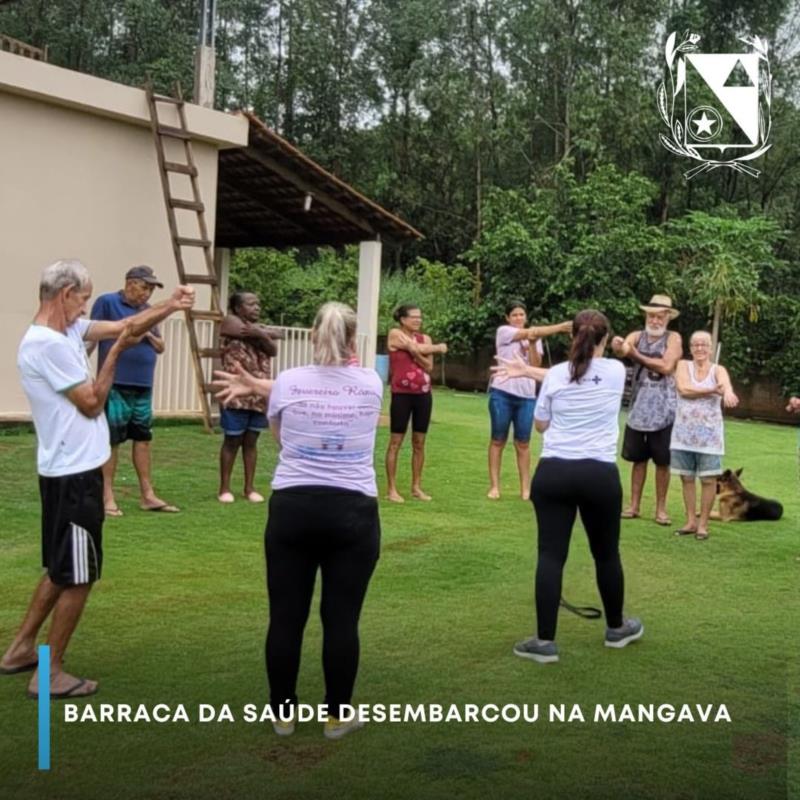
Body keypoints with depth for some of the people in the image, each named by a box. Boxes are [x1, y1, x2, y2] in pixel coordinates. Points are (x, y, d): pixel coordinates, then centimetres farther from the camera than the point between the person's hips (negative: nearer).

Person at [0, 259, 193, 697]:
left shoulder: (67, 331, 9)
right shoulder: (47, 343, -21)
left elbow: (125, 325, 15)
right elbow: (91, 403, -17)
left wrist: (170, 305, 4)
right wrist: (116, 351, -10)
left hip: (70, 471, 10)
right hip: (73, 475, -10)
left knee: (63, 570, 21)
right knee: (77, 577, 0)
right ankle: (50, 674, 11)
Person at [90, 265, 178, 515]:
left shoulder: (147, 310, 15)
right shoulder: (107, 302, -4)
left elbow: (160, 348, 17)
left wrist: (149, 335, -4)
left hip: (143, 387, 7)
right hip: (115, 385, -7)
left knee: (143, 438, 10)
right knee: (111, 440, -2)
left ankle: (147, 495, 16)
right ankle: (107, 497, 5)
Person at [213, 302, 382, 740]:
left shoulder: (287, 383, -2)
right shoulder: (371, 384, 0)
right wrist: (256, 385, 13)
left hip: (292, 508, 0)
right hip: (353, 512, 0)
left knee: (286, 616, 10)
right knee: (341, 618, 7)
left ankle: (283, 713, 21)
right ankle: (337, 716, 17)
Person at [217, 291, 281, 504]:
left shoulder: (260, 327, 17)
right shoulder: (230, 322, -1)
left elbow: (273, 350, 0)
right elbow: (247, 334, -17)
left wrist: (261, 335, -18)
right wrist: (270, 334, -1)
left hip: (259, 393, 6)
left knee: (251, 441, 10)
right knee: (232, 440, 0)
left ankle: (249, 488, 16)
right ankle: (224, 488, 9)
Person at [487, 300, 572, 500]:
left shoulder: (534, 339, 12)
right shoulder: (503, 331, -1)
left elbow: (535, 365, 0)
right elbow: (532, 331, -14)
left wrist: (533, 344, -15)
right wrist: (561, 327, -21)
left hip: (527, 395, 3)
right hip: (502, 393, -3)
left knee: (523, 442, 6)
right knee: (498, 440, 2)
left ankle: (525, 487, 9)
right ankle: (494, 486, 7)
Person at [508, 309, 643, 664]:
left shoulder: (555, 375, -1)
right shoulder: (617, 371, 1)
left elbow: (540, 425, 10)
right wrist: (530, 371, 19)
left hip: (553, 473, 0)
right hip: (600, 475, 0)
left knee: (551, 555, 2)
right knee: (606, 554, 16)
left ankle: (545, 641, 2)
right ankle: (617, 628, 34)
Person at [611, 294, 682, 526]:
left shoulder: (673, 338, -4)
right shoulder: (637, 336, 4)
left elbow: (666, 367, -18)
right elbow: (623, 350, -18)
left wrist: (638, 356, -13)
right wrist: (618, 346, -41)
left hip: (663, 409, -3)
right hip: (638, 407, 3)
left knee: (662, 462, 4)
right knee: (638, 459, 10)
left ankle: (661, 508, 14)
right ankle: (634, 505, 18)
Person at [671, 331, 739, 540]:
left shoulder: (718, 370, -1)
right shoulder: (683, 365, 3)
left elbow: (726, 385, -24)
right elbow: (683, 389, -15)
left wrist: (728, 394, -48)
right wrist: (713, 391, -20)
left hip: (709, 433, -1)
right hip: (684, 431, 2)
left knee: (708, 479, 0)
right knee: (687, 478, 9)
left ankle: (703, 523, 12)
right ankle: (690, 521, 20)